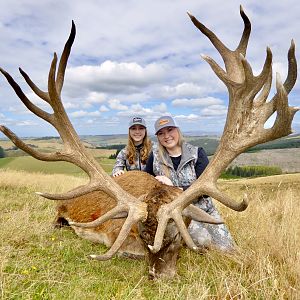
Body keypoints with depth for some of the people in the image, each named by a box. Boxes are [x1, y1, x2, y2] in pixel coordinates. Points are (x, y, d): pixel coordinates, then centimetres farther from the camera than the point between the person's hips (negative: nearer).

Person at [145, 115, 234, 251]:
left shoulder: (197, 153, -6)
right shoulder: (155, 157, -3)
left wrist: (175, 189, -23)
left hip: (204, 209, 2)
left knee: (226, 248, -3)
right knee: (202, 241, -26)